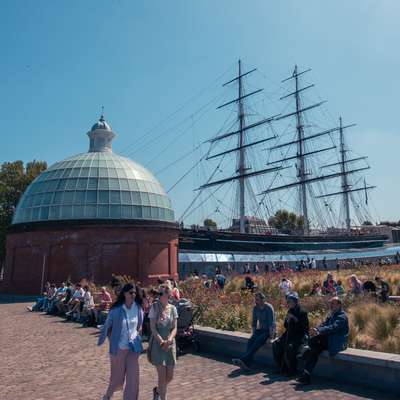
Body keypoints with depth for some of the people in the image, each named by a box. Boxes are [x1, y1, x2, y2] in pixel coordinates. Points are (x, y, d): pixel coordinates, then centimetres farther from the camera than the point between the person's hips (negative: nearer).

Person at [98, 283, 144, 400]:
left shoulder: (138, 309, -5)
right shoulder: (116, 310, -15)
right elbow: (107, 327, -1)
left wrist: (136, 336, 2)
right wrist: (112, 340, -4)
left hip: (133, 348, 2)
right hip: (119, 348, -2)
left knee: (133, 378, 2)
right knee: (117, 377, 14)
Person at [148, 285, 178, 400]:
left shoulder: (172, 308, 3)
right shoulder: (155, 307, -7)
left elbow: (175, 328, 3)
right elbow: (152, 328, -9)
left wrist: (169, 340, -14)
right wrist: (162, 342, -16)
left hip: (170, 344, 4)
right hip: (158, 343, -4)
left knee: (170, 376, 10)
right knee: (162, 376, -4)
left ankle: (157, 390, 39)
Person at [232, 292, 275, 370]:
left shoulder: (269, 308, -15)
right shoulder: (255, 308, 5)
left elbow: (271, 323, -18)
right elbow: (254, 322, 12)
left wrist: (271, 335, -21)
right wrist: (253, 334, 5)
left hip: (268, 331, -6)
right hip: (260, 330, 6)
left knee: (257, 342, -30)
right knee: (250, 341, -23)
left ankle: (243, 360, -40)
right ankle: (246, 364, -36)